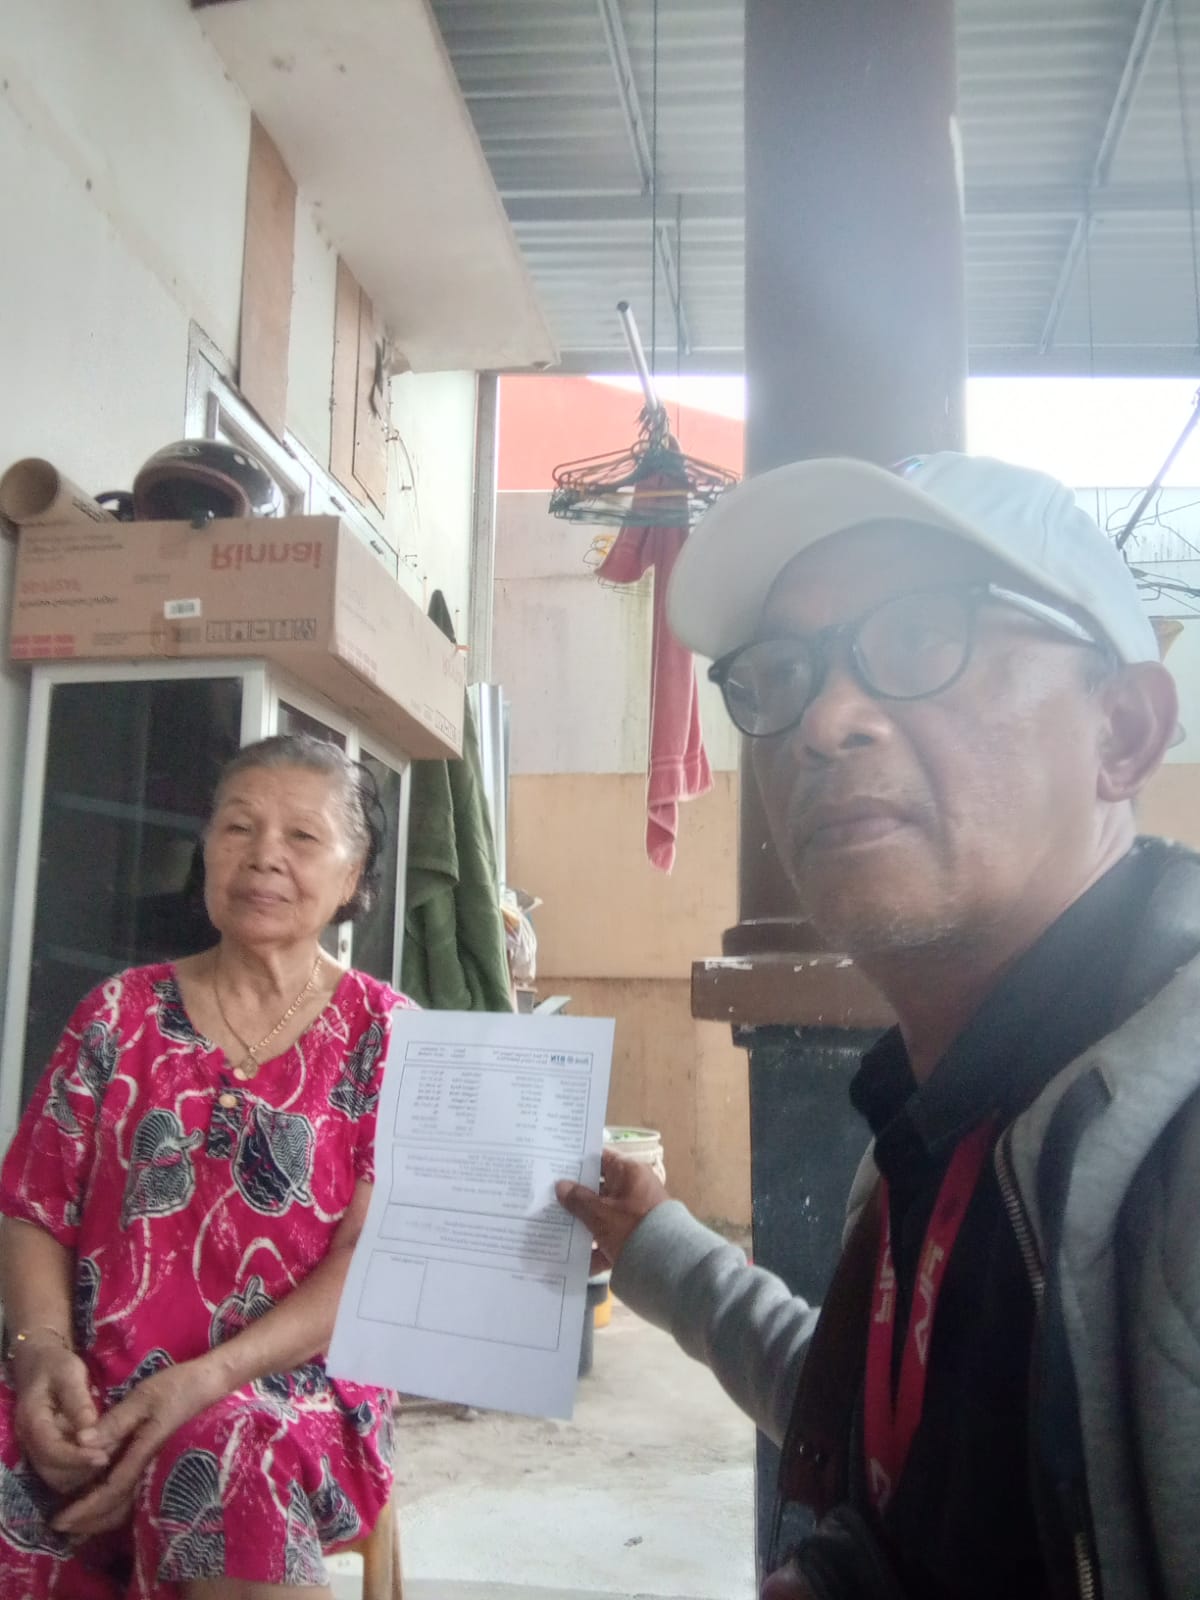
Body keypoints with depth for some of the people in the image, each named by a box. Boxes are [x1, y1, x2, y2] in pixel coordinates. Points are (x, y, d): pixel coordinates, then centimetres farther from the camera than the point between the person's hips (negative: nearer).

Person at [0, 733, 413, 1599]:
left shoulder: (384, 1034, 1)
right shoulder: (121, 1012, 10)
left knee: (229, 1461, -36)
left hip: (294, 1393, -2)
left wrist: (208, 1377, -19)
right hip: (95, 1393, 3)